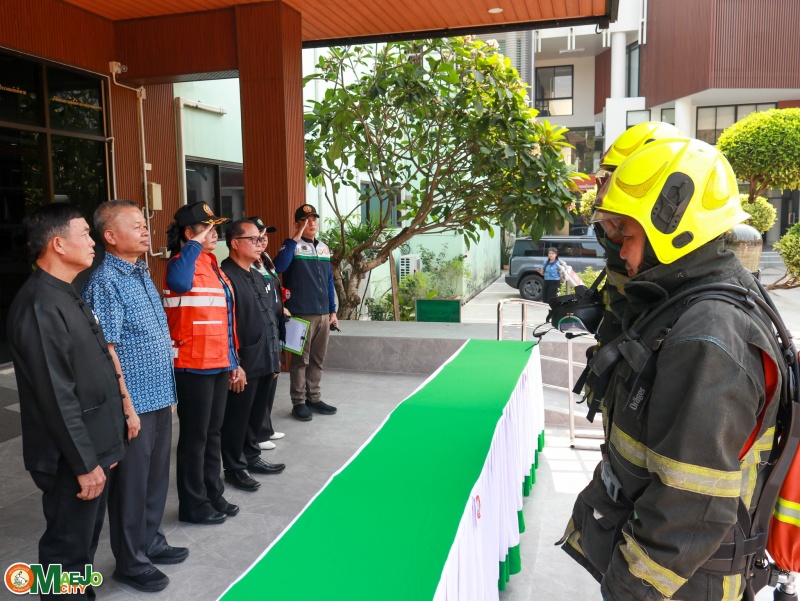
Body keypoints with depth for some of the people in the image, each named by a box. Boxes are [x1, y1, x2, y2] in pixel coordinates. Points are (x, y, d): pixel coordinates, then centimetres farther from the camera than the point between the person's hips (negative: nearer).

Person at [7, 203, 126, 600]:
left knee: (84, 542, 22)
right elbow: (56, 397, -23)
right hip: (71, 460, -9)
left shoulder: (66, 296, 11)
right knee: (67, 551, 7)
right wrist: (84, 463, -19)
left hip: (92, 449, 9)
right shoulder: (40, 306, -21)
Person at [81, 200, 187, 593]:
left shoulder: (142, 273, 10)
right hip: (134, 404, -8)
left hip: (159, 398, 8)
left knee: (156, 477, 19)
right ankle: (131, 562, 23)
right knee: (131, 483, 7)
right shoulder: (105, 281, -15)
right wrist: (126, 406, -18)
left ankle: (151, 542, 37)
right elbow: (106, 351, -18)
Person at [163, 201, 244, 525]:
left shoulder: (213, 266, 13)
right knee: (194, 437, 4)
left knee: (212, 434, 18)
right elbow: (178, 282, -40)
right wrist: (196, 243, -28)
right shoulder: (183, 262, -12)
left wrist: (233, 362, 17)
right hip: (194, 366, -8)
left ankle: (214, 496, 31)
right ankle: (193, 505, 19)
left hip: (219, 364, 9)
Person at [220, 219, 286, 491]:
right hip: (244, 364, -9)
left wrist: (276, 356, 17)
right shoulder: (226, 276, -14)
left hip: (267, 362, 9)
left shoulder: (258, 277, 15)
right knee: (237, 418, 6)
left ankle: (251, 457, 35)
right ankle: (234, 467, 20)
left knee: (258, 414, 19)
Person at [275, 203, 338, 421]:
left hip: (323, 314, 6)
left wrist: (332, 310, 16)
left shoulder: (324, 248, 14)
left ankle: (314, 398, 24)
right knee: (300, 360, 1)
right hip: (301, 314, -6)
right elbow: (279, 266, -25)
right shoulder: (292, 245, -5)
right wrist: (296, 237, -22)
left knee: (317, 359, 13)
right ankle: (299, 402, 11)